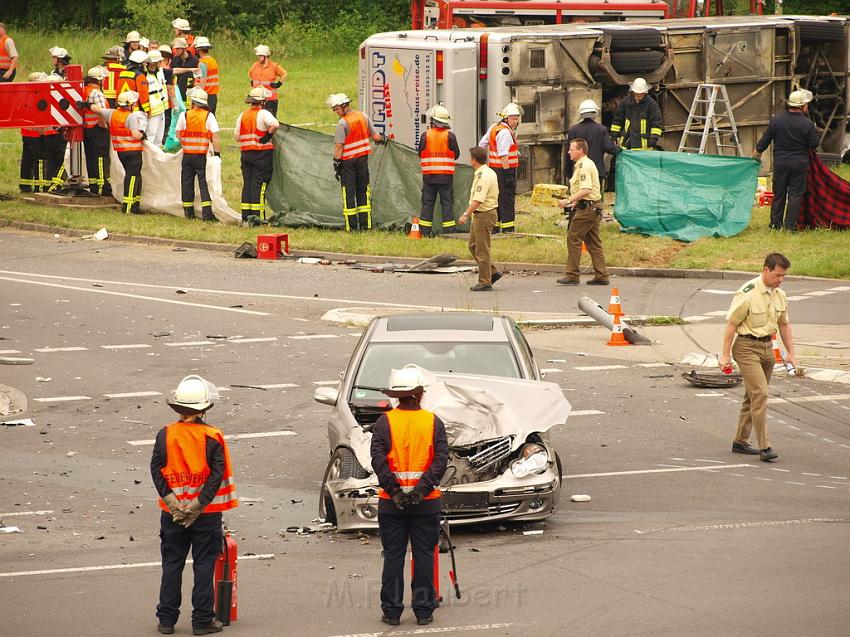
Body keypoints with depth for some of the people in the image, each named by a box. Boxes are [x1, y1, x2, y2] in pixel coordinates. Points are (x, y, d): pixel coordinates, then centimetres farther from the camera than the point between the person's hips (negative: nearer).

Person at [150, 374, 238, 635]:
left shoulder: (165, 435, -3)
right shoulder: (212, 437, -10)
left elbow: (156, 471, -5)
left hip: (172, 513, 2)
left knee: (172, 564, 11)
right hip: (207, 515, -2)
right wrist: (198, 505, -13)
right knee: (204, 565, 6)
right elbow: (217, 475, -14)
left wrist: (172, 503, -8)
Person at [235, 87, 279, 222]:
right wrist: (268, 136, -14)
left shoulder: (242, 115, 9)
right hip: (262, 154, -6)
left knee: (247, 183, 11)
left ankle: (246, 215, 11)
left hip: (245, 153, 6)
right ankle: (257, 215, -6)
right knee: (259, 184, -4)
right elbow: (275, 124, -28)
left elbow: (237, 136, 8)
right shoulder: (263, 114, -10)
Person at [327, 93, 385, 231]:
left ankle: (351, 226, -1)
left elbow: (339, 146, -19)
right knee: (363, 190, 13)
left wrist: (336, 164, -13)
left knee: (349, 193, 1)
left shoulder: (342, 123, -16)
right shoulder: (362, 116, 3)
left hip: (348, 161, -6)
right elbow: (374, 135, 12)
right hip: (363, 158, 6)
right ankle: (365, 224, 12)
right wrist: (382, 139, 34)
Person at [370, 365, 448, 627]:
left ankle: (392, 611, 5)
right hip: (427, 502, 0)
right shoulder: (434, 422, 0)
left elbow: (378, 460, -11)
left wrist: (394, 490, -11)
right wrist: (423, 488, -12)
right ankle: (424, 611, 7)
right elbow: (442, 458, -9)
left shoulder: (384, 423, -1)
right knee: (424, 555, 6)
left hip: (391, 501, 0)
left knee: (393, 556, 5)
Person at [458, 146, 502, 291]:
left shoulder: (484, 176, -21)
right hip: (479, 215, 11)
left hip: (484, 216, -11)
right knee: (473, 245, 17)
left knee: (482, 250, -4)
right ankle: (492, 272, 20)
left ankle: (485, 282, 2)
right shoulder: (489, 173, 12)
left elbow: (478, 199, -28)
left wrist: (466, 215, -29)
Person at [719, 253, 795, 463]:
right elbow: (731, 324, -13)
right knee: (759, 393, -16)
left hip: (767, 347, 8)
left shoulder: (780, 295, 6)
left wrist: (790, 353, 16)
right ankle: (764, 447, -18)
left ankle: (740, 441, 24)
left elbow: (784, 324, 18)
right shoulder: (747, 294, -17)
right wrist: (726, 355, -13)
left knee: (753, 396, 13)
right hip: (747, 347, -8)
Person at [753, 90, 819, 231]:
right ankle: (790, 225, 2)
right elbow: (815, 144, -6)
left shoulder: (776, 120, -4)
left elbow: (765, 140, 2)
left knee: (778, 194, 12)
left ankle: (775, 224, 17)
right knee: (796, 194, 5)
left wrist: (757, 153, 19)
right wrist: (814, 131, 12)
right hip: (799, 164, -2)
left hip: (780, 162, 2)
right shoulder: (807, 124, -12)